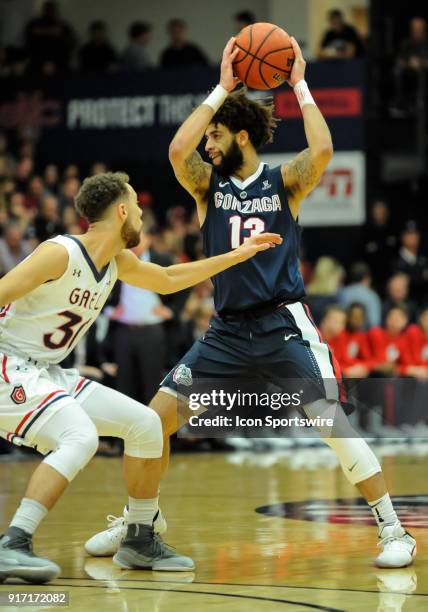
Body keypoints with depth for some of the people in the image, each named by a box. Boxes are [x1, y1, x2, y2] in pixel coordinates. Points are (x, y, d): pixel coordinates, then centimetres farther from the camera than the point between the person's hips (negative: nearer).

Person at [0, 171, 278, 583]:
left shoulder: (118, 263, 8)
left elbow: (168, 279, 27)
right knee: (80, 438, -33)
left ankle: (140, 541, 20)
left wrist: (238, 255, 29)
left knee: (145, 424, 9)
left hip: (47, 374, 10)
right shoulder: (60, 254, -20)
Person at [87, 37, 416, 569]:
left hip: (283, 327, -4)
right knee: (156, 416, -2)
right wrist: (221, 88, -11)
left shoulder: (284, 183, 2)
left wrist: (299, 85, -11)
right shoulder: (209, 184, 8)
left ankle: (393, 530, -10)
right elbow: (177, 151, -13)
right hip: (227, 330, 4)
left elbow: (321, 150, -19)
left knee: (332, 419, -17)